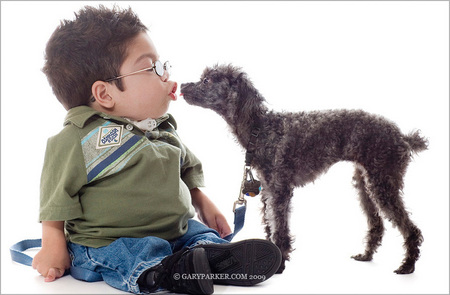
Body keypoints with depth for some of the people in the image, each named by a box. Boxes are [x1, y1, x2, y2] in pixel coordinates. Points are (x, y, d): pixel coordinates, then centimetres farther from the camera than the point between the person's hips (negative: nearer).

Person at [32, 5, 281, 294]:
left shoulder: (164, 128, 9)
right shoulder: (77, 140, -12)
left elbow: (187, 174, 23)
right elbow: (56, 201, -4)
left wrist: (204, 205, 14)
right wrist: (54, 247, -6)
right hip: (109, 241, -6)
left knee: (205, 235, -14)